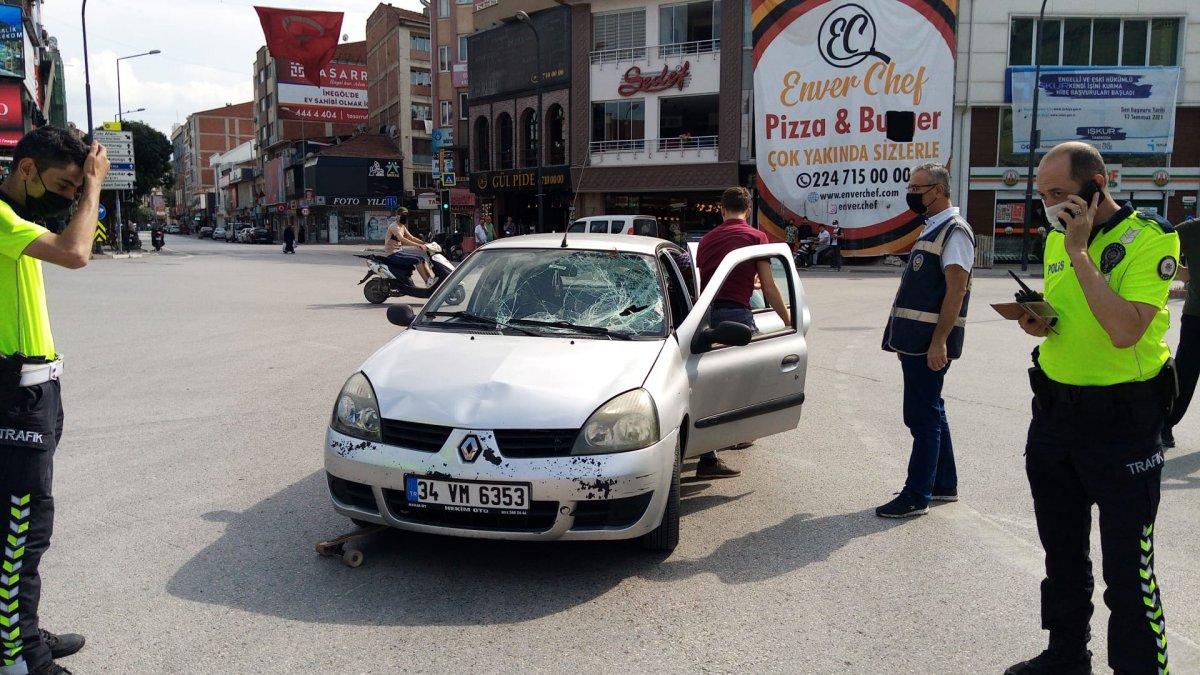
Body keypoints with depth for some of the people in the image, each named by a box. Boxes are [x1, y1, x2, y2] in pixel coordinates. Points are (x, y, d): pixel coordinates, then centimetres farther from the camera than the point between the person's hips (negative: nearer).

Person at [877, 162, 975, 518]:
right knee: (931, 413, 17)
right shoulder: (931, 229, 18)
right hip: (916, 341, 10)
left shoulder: (954, 232, -12)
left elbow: (956, 290, -19)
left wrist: (939, 342, -24)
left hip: (930, 343, -10)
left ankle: (916, 496, 3)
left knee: (922, 417, -4)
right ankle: (944, 484, 29)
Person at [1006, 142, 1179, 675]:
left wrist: (1079, 251, -23)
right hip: (1054, 407, 7)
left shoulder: (1149, 239, -14)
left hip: (1122, 417, -7)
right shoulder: (1056, 238, 8)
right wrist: (1039, 322, -2)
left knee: (1127, 570, -1)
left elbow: (1124, 331, -28)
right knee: (1062, 551, 19)